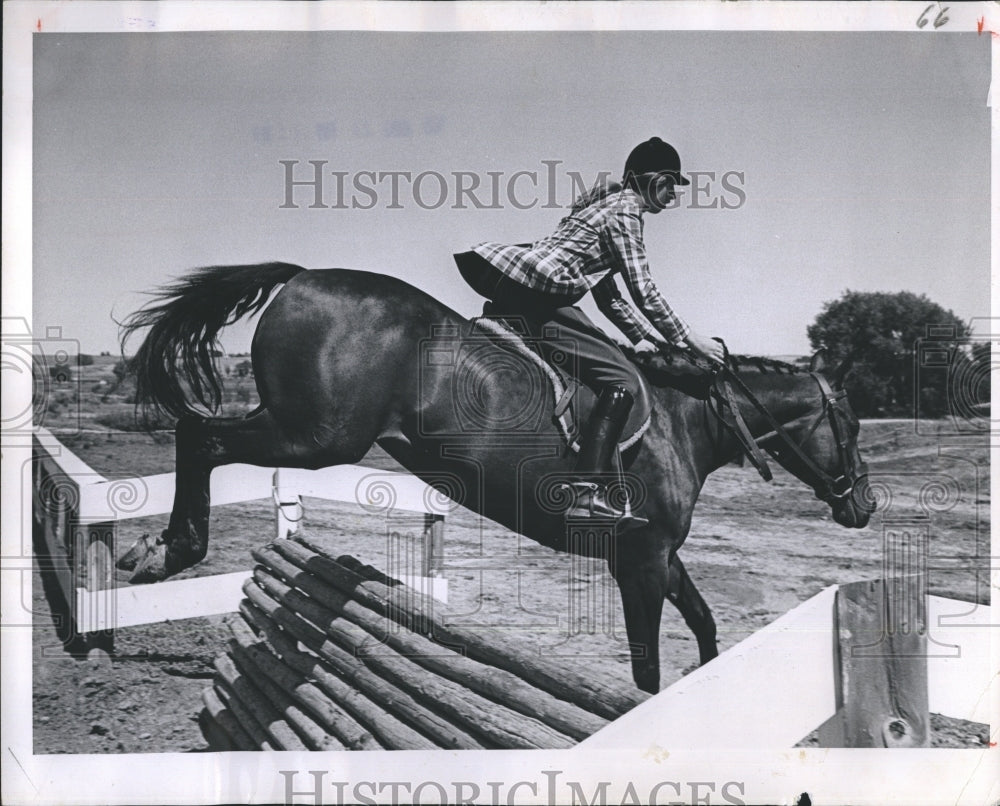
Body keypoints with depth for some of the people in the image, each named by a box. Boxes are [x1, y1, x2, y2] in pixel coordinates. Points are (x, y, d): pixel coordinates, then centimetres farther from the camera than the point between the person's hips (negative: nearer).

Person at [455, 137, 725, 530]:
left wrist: (652, 338, 21)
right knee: (623, 379, -16)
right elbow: (643, 292, -10)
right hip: (534, 295, -10)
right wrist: (688, 339, -1)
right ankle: (586, 494, -23)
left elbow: (608, 297, 26)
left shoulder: (605, 205, 26)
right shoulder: (625, 210, -3)